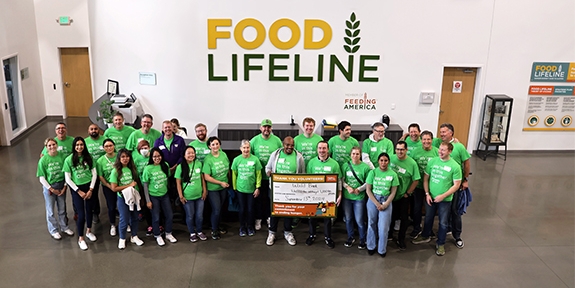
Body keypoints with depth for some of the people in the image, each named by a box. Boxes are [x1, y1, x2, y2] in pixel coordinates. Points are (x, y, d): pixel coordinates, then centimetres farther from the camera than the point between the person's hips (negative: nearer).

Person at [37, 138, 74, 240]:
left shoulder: (62, 156, -9)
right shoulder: (43, 160, -12)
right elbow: (41, 178, -8)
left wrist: (64, 186, -7)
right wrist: (51, 189, -10)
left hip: (61, 185, 2)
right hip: (49, 187, -2)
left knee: (62, 209, 16)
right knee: (50, 210, 10)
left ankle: (64, 227, 34)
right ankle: (54, 230, 27)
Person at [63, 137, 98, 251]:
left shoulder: (89, 157, -3)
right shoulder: (68, 160, -10)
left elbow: (94, 174, 0)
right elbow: (68, 179, -7)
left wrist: (90, 190, -5)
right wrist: (79, 191, -8)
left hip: (89, 187, 3)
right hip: (77, 188, -3)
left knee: (89, 210, 14)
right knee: (81, 214, -3)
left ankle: (89, 231, 37)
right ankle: (80, 239, 12)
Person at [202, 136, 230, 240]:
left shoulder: (223, 154, -3)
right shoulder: (208, 159, -19)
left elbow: (228, 169, 10)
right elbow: (206, 177, -19)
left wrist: (228, 181, 9)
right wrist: (221, 183, -16)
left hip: (224, 188, 5)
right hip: (213, 189, -5)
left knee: (220, 208, 17)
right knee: (216, 210, -2)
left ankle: (217, 226, 37)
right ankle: (214, 230, 20)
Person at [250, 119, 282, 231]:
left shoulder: (277, 140, -2)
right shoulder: (254, 140, -2)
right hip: (258, 176, 0)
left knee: (271, 198, 11)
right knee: (259, 198, 8)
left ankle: (269, 217, 28)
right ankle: (258, 219, 22)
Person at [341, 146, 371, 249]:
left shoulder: (365, 167, -9)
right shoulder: (345, 165, -1)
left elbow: (368, 183, -6)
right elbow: (341, 180, 2)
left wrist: (358, 189, -15)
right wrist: (347, 187, -13)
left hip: (359, 198, -3)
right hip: (347, 197, 3)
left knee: (359, 220, 2)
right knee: (348, 219, 15)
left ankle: (363, 240, 21)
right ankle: (350, 238, 33)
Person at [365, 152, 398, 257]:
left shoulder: (393, 174, -3)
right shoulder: (373, 172, -4)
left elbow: (393, 192, 0)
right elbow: (368, 190, -4)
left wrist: (385, 205, -9)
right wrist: (377, 203, -10)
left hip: (386, 201, 0)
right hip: (373, 200, 0)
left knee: (383, 227, -1)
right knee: (372, 224, 9)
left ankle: (382, 249, 14)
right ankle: (371, 246, 25)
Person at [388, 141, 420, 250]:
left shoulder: (412, 163, -16)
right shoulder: (390, 158, -11)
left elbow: (416, 180, -10)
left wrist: (407, 193, -7)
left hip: (403, 196, -2)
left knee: (403, 218, 8)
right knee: (391, 216, 17)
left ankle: (401, 239, 23)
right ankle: (389, 235, 36)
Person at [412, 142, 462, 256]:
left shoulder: (455, 166, -14)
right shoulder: (432, 161, -5)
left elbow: (456, 185, -11)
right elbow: (425, 178, 2)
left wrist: (443, 196, -17)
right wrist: (427, 194, -6)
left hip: (445, 200, -3)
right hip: (430, 197, 3)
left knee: (443, 223, 10)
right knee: (428, 218, 20)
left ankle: (440, 244, 27)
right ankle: (425, 236, 42)